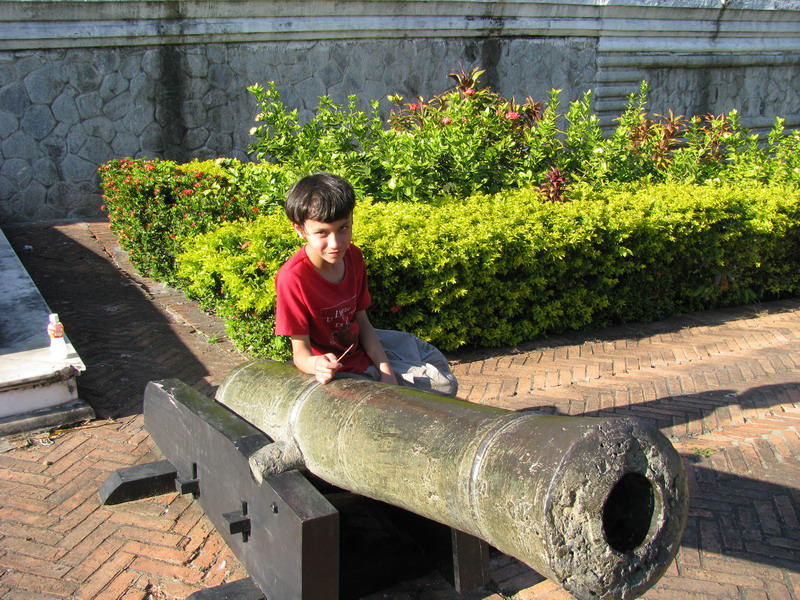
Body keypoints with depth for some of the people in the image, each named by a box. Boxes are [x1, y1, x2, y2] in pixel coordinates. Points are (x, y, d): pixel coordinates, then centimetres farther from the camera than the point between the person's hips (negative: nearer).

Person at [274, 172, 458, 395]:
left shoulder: (353, 256, -7)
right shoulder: (291, 277, -29)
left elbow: (362, 322, -2)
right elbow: (300, 350, -24)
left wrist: (386, 370, -12)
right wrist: (317, 364, -48)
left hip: (363, 349, 7)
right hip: (334, 370, -7)